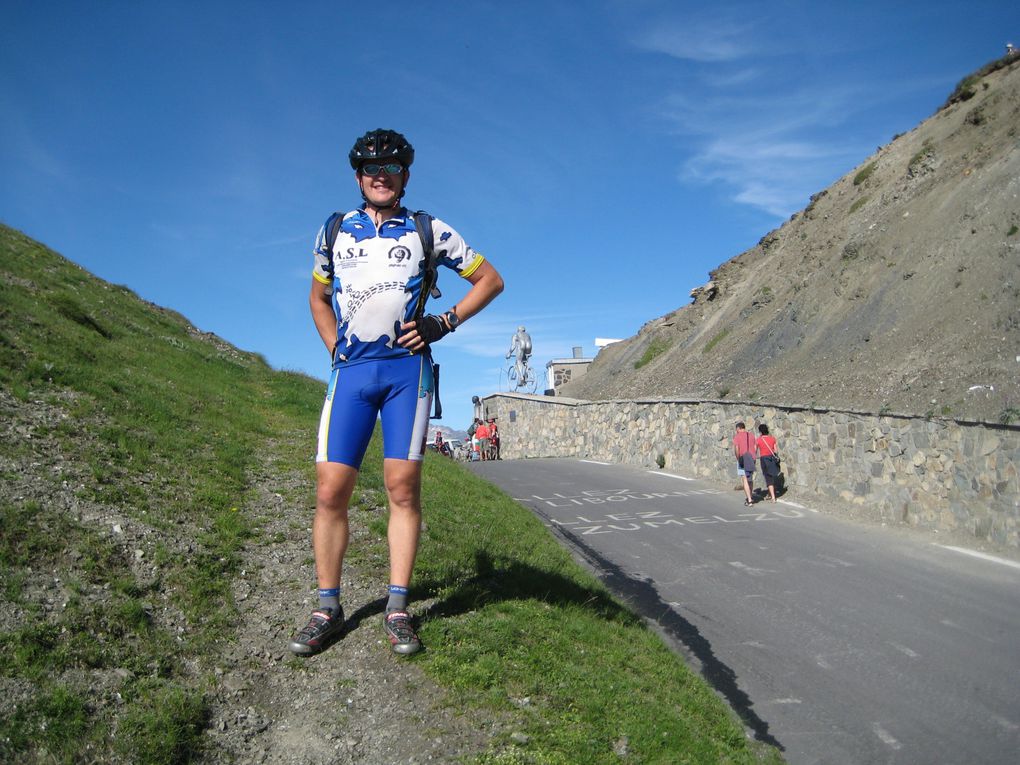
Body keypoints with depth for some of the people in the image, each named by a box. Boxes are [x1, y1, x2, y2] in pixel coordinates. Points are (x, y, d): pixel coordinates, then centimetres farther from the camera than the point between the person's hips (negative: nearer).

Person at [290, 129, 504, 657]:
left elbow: (490, 280, 11)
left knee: (403, 488, -3)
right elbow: (319, 297, 27)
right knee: (330, 490, -4)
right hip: (351, 371, 2)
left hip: (406, 367, -2)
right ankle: (327, 609, 9)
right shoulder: (334, 231, 13)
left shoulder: (429, 231, 6)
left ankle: (398, 609, 7)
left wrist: (442, 323, 0)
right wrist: (335, 349, 11)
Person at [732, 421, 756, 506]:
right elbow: (754, 449, 6)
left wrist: (738, 459, -7)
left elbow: (736, 449, -17)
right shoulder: (751, 436, 9)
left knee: (745, 481, -2)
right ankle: (751, 497, 29)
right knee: (750, 479, 20)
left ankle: (749, 500, -8)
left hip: (742, 460, -5)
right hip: (751, 460, 5)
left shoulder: (737, 437, -6)